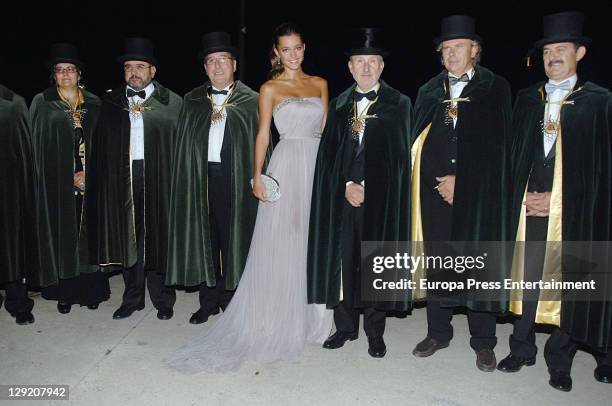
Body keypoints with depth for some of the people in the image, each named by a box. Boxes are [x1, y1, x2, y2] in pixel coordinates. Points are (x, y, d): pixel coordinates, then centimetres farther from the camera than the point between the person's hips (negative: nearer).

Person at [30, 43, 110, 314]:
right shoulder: (42, 104, 4)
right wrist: (70, 177, -8)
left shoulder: (94, 104, 9)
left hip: (90, 182, 1)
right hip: (57, 184, -1)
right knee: (62, 236, 2)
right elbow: (39, 148, -1)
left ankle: (92, 289, 11)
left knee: (89, 235, 3)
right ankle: (65, 292, 12)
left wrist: (88, 173, -7)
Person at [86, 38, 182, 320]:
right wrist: (99, 178, 1)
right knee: (128, 237, 9)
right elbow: (100, 146, 11)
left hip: (159, 177, -3)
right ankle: (132, 298, 23)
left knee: (159, 237, 3)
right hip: (122, 178, 3)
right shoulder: (111, 103, 12)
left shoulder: (171, 102, 2)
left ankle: (163, 299, 17)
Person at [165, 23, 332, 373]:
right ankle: (279, 321, 13)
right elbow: (263, 134, 0)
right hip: (287, 167, -3)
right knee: (281, 246, -1)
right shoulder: (270, 88, 3)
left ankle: (312, 317, 25)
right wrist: (257, 174, -12)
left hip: (318, 167, 4)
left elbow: (326, 129, 13)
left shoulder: (320, 84, 13)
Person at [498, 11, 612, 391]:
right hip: (529, 205, 3)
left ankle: (560, 359, 20)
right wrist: (523, 197, 0)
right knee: (526, 278, 7)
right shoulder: (526, 99, 11)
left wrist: (557, 199, -10)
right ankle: (522, 349, 23)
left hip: (575, 211, -2)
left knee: (568, 283, 4)